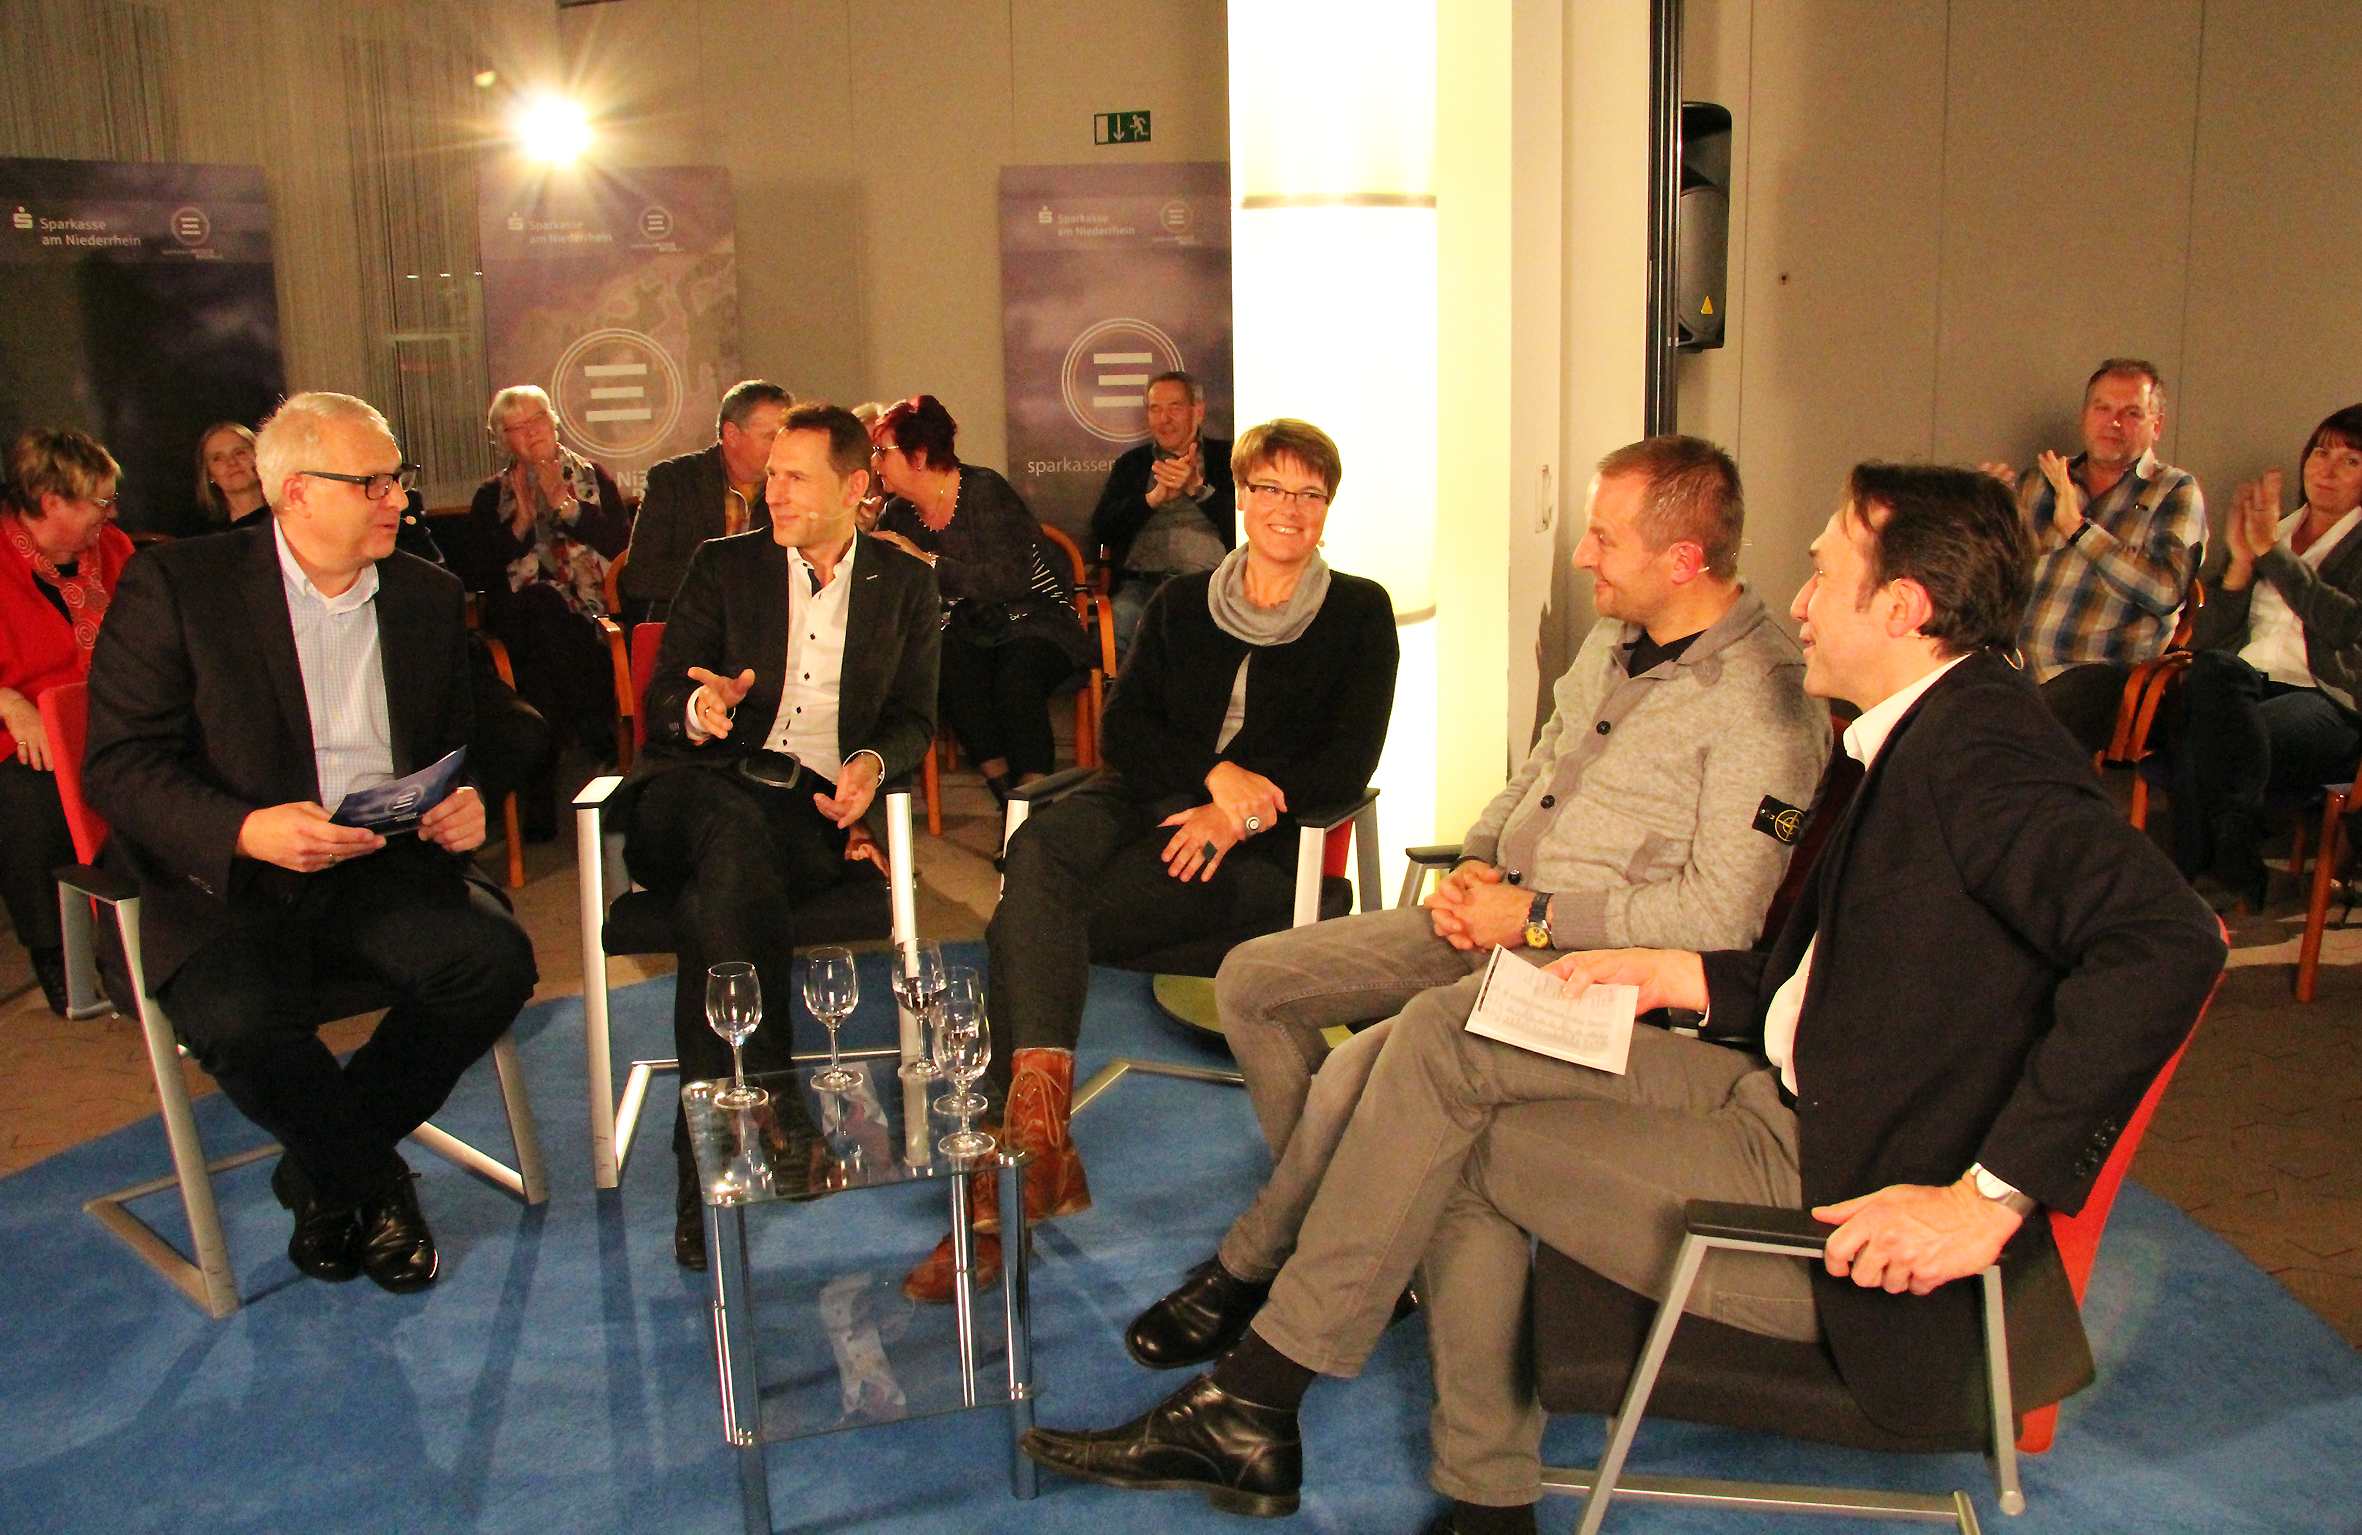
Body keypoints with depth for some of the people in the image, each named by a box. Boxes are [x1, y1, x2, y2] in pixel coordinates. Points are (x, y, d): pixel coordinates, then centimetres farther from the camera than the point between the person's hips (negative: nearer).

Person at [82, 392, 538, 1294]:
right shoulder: (175, 586, -4)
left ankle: (325, 1173, 1)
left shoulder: (428, 596, 10)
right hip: (227, 881, -4)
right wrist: (245, 832, -26)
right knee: (241, 1020, -33)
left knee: (496, 959, -23)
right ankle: (372, 1182, 1)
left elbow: (457, 747, 19)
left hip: (383, 870, 4)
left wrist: (465, 805, -6)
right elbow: (118, 766, -8)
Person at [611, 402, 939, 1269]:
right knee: (733, 841, -39)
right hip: (707, 786, 1)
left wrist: (873, 764, -11)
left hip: (816, 806, 0)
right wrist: (700, 707, -16)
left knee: (712, 904, -35)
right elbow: (660, 704, 9)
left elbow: (913, 718, 13)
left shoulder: (906, 584, 18)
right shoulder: (724, 565, 16)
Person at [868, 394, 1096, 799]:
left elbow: (1012, 579, -23)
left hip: (1030, 628, -4)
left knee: (1015, 677, -36)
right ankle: (1003, 787, -25)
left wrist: (929, 563, -23)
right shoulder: (897, 515, 7)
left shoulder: (984, 490, -11)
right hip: (968, 636, 4)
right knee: (949, 666, -31)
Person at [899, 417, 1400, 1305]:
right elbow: (1123, 731, 9)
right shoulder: (1182, 604, 19)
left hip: (1262, 843, -4)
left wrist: (1232, 814, -15)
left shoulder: (1359, 613, 9)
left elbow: (1348, 763, -1)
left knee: (1025, 927, -28)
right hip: (1147, 802, 4)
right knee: (1037, 850, -33)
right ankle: (1038, 1131, -43)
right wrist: (1212, 773, -10)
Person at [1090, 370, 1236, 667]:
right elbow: (1101, 531, 9)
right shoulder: (1131, 463, 22)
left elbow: (1242, 523, 3)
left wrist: (1197, 487, -8)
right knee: (1121, 621, -31)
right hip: (1141, 582, 2)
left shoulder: (1225, 457, 16)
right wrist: (1155, 497, -3)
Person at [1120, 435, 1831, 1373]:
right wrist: (1473, 866, 3)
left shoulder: (1764, 698, -16)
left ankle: (1246, 1272, 0)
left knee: (1361, 1068, -27)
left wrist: (1534, 916, -17)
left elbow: (1721, 911, -21)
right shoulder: (1612, 640, 12)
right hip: (1495, 919, 9)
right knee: (1251, 980, -1)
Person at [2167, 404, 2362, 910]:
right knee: (2213, 669, -35)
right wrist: (2241, 560, 2)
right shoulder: (2266, 531, 26)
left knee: (2200, 743, -35)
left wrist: (2271, 552, -7)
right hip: (2248, 688, 4)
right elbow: (2205, 637, 16)